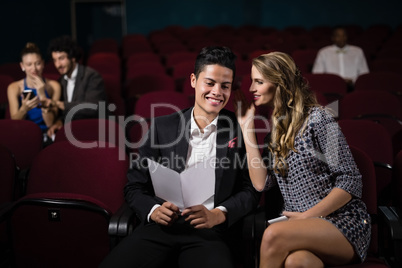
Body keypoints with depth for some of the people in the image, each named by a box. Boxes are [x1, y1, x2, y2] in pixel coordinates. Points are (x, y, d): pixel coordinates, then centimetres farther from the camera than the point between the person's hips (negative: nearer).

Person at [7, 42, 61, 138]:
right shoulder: (14, 88, 4)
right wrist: (24, 109, -25)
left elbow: (50, 123, -4)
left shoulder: (53, 86, 2)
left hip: (46, 135, -1)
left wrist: (43, 96, -15)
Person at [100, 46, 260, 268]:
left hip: (208, 232, -1)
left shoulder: (239, 130, 7)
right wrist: (153, 210, -9)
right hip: (160, 226, 1)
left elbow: (250, 191, 7)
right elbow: (135, 186, 11)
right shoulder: (163, 127, 9)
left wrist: (217, 215, -11)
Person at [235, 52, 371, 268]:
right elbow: (261, 183, 0)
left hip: (343, 224, -3)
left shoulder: (316, 118, -6)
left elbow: (350, 181, -8)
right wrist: (246, 127, 3)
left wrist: (309, 215, -14)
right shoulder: (275, 129, 15)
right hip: (303, 225, 4)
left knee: (273, 234, -30)